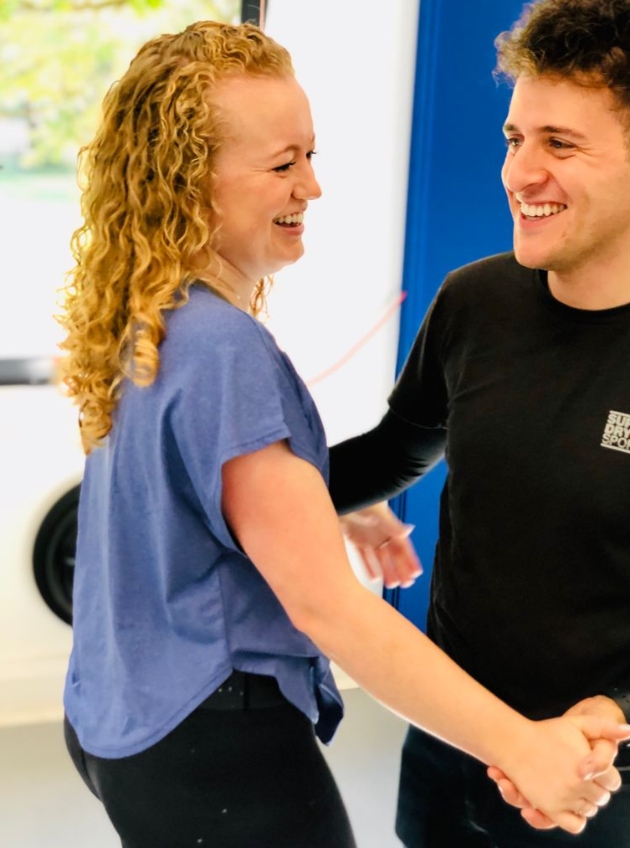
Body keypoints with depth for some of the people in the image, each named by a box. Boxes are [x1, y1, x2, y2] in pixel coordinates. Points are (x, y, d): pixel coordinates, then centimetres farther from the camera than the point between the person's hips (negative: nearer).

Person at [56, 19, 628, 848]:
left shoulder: (147, 322, 2)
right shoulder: (222, 348, -26)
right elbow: (325, 604, -27)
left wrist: (342, 505, 17)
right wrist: (518, 746, -25)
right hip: (214, 749, -9)